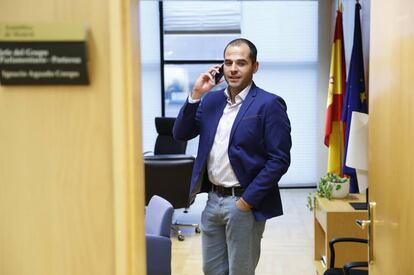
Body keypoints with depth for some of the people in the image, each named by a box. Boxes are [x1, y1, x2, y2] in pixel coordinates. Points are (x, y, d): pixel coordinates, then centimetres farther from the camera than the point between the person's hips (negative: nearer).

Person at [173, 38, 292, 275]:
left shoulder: (269, 104, -11)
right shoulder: (211, 100, 7)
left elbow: (280, 159, -14)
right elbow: (181, 134, 5)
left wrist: (248, 200, -15)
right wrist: (196, 95, -6)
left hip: (243, 203, -6)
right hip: (213, 200, 6)